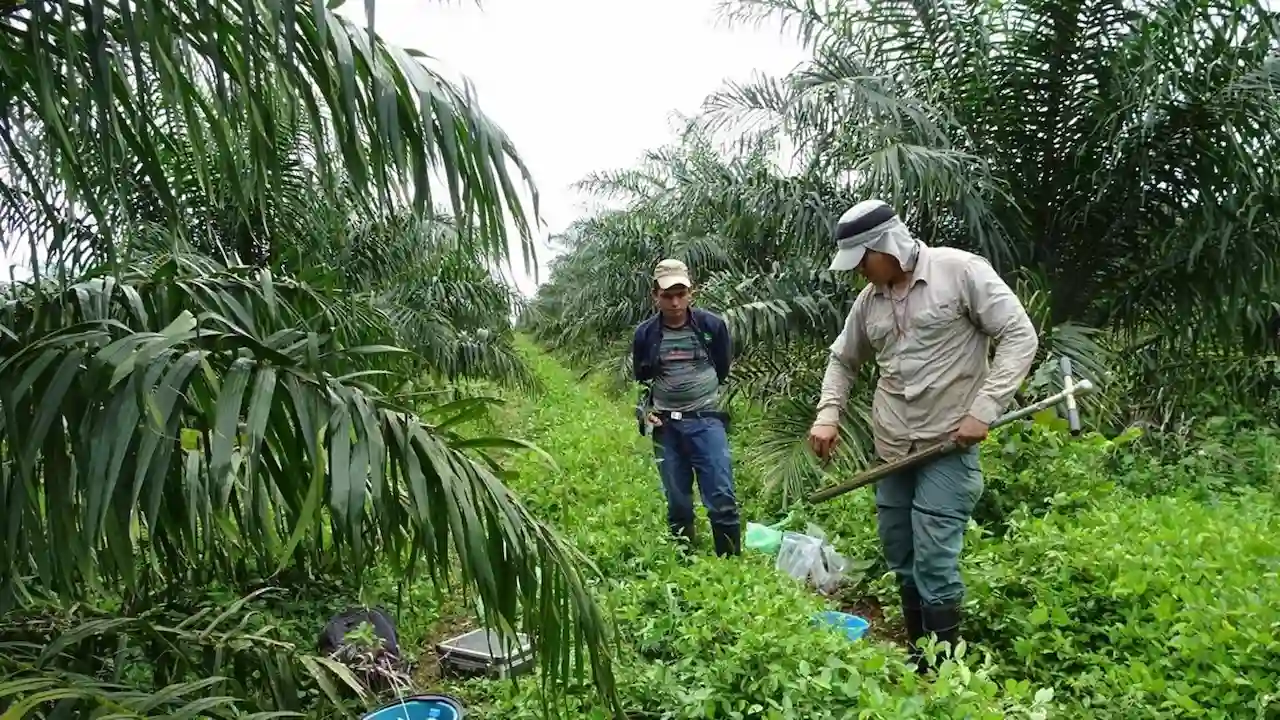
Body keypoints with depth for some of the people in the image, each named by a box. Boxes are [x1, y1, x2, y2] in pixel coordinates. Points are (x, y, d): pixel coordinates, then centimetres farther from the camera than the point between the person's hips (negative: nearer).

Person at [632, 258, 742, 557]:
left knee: (722, 499, -6)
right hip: (666, 426, 2)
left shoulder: (713, 325, -6)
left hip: (706, 421, -1)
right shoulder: (644, 334, -2)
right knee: (677, 503, 10)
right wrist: (647, 409, 2)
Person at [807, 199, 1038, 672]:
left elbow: (1020, 336, -11)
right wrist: (828, 415, 6)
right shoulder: (869, 299, 8)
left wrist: (984, 409, -18)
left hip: (949, 446, -6)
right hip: (892, 448, 6)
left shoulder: (960, 270, -10)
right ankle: (917, 659, 30)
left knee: (933, 563, -8)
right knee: (900, 559, 13)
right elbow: (842, 360, 21)